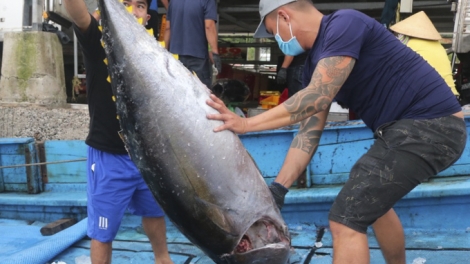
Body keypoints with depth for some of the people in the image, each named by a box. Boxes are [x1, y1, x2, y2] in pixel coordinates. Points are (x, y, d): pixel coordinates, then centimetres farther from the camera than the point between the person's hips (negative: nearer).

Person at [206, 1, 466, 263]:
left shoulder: (345, 24, -14)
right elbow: (309, 134, 8)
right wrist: (278, 189, 4)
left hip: (430, 125, -10)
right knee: (371, 197, 31)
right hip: (414, 126, 10)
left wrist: (246, 124, -22)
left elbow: (317, 98, -25)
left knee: (347, 218, -12)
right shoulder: (317, 64, 12)